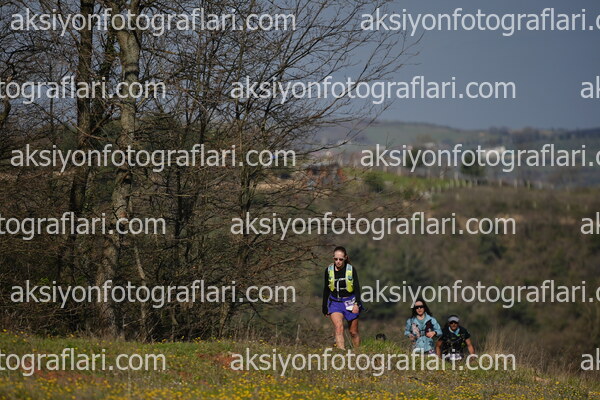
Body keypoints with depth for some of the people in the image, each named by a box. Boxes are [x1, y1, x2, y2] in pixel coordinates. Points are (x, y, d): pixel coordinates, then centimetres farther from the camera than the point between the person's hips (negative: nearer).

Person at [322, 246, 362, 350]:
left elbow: (357, 288, -6)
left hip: (350, 302, -1)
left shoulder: (351, 269, -5)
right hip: (335, 303, 1)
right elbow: (326, 290, 11)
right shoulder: (329, 270, 1)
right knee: (339, 328, -21)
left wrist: (356, 304, -19)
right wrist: (325, 308, 13)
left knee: (353, 332, 7)